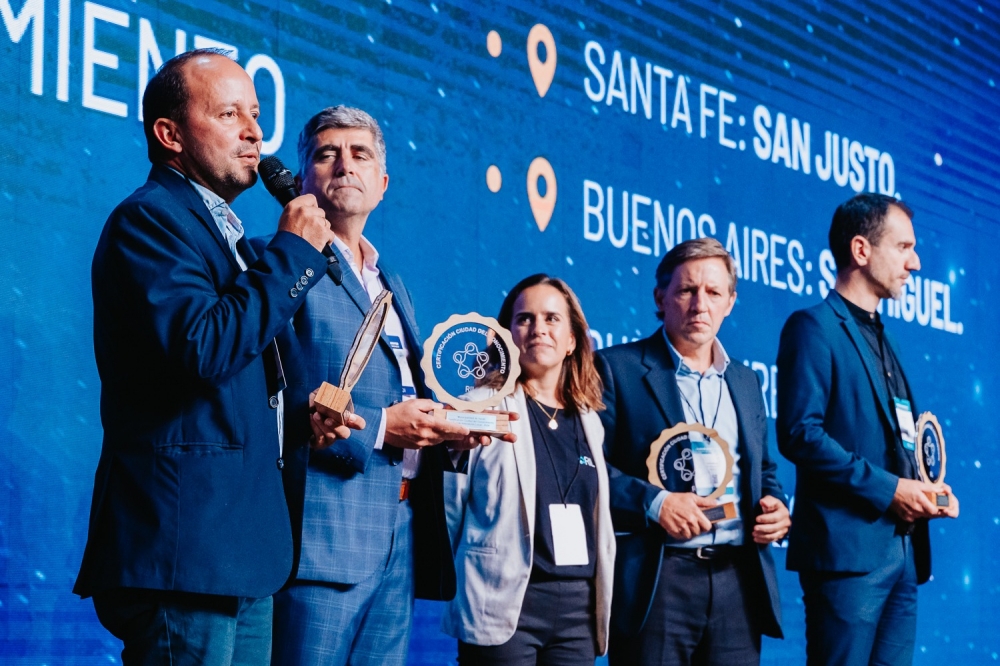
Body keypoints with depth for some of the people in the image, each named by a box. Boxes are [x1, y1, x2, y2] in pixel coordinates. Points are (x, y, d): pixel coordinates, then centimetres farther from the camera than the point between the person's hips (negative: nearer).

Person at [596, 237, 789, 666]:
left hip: (738, 581, 5)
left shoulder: (745, 381, 18)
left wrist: (774, 506, 3)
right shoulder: (617, 368, 1)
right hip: (654, 581, -5)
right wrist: (653, 501, -18)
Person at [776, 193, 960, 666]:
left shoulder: (880, 338, 22)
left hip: (901, 550, 8)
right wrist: (886, 489, -17)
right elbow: (799, 432, -17)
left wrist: (924, 493, 5)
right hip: (848, 547, -8)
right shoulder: (814, 327, -5)